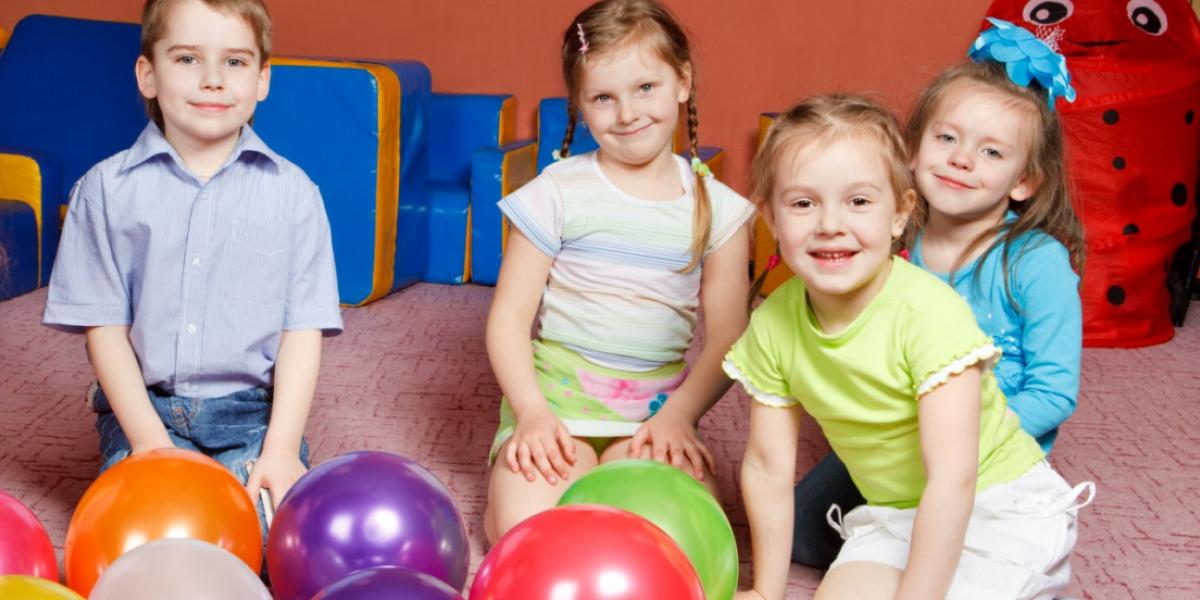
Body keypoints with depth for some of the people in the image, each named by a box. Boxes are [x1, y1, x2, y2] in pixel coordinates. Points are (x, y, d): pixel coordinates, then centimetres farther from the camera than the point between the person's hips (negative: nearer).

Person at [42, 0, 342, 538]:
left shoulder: (292, 192, 3)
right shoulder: (105, 189, 2)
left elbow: (303, 329, 0)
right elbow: (103, 325, 1)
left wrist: (282, 447, -12)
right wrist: (149, 437, -11)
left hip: (254, 412, 0)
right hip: (145, 406, 0)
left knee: (276, 528, -23)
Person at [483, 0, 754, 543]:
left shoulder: (717, 209, 5)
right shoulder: (559, 193, 0)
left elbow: (725, 339, 5)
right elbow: (509, 316, -1)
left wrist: (676, 417, -11)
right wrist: (532, 412, -14)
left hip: (661, 405, 2)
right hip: (558, 397, -1)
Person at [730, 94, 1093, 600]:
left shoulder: (929, 311, -28)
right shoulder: (772, 326, -11)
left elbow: (952, 480, -29)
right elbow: (768, 467, -2)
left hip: (998, 507, -5)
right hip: (891, 515, 5)